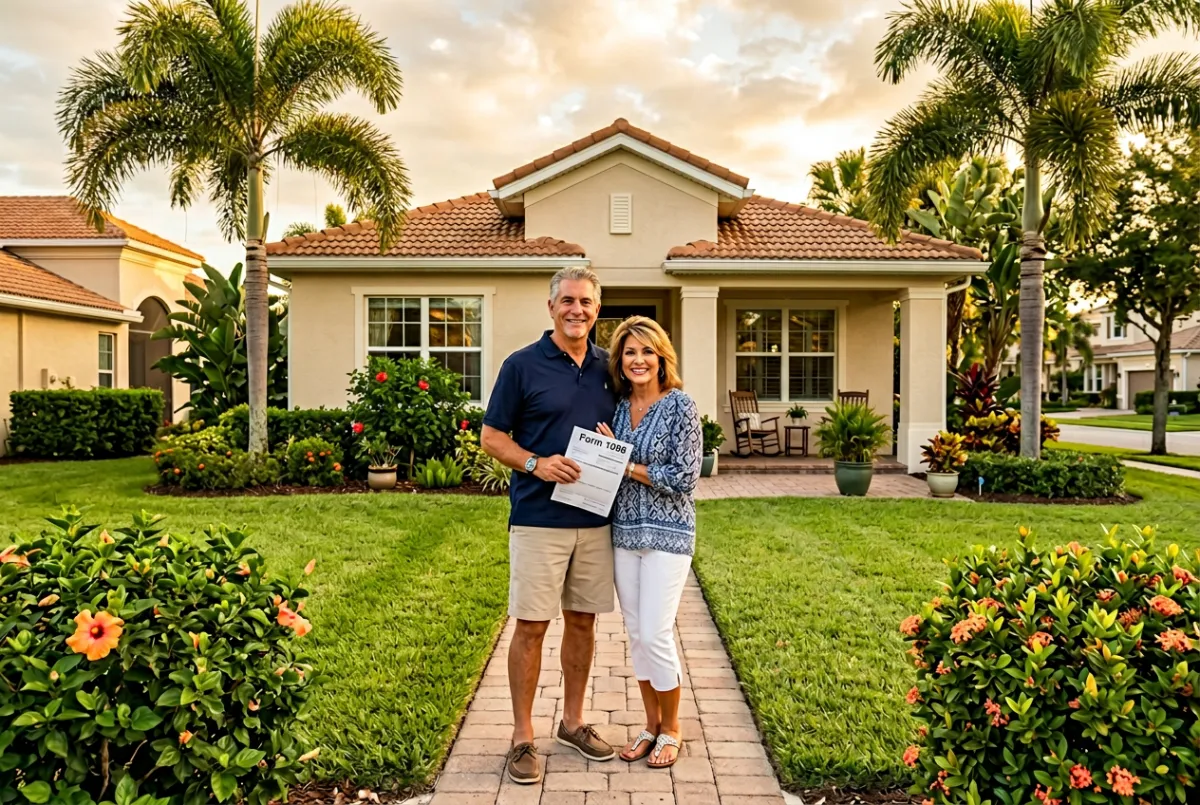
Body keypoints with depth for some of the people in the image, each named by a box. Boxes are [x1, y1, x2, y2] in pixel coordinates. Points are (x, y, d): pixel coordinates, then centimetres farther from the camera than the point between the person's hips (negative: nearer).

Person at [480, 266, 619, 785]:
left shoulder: (607, 367, 9)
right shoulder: (522, 365, -4)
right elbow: (492, 437, -2)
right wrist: (535, 464, -18)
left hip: (595, 519, 5)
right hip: (538, 519, -4)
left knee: (582, 621, 13)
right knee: (531, 625, 1)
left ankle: (572, 722, 30)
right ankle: (522, 736, 16)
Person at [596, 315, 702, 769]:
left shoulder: (680, 406, -9)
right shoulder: (617, 408, 6)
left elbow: (685, 478, -14)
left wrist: (627, 465, -13)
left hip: (667, 533, -5)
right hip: (623, 531, 5)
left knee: (655, 634, -4)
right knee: (636, 634, 11)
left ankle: (671, 729, 18)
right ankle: (651, 725, 28)